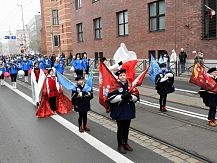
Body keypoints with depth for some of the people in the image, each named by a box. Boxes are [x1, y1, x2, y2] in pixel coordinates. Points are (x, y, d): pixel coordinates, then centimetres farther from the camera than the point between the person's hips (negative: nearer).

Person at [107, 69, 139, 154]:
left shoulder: (130, 85, 4)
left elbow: (136, 97, 3)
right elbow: (110, 99, -19)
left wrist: (131, 96, -19)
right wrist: (122, 96, -27)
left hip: (129, 111, 4)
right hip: (119, 112, -4)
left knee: (126, 128, 16)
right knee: (120, 128, 7)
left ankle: (125, 143, 34)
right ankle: (120, 145, 23)